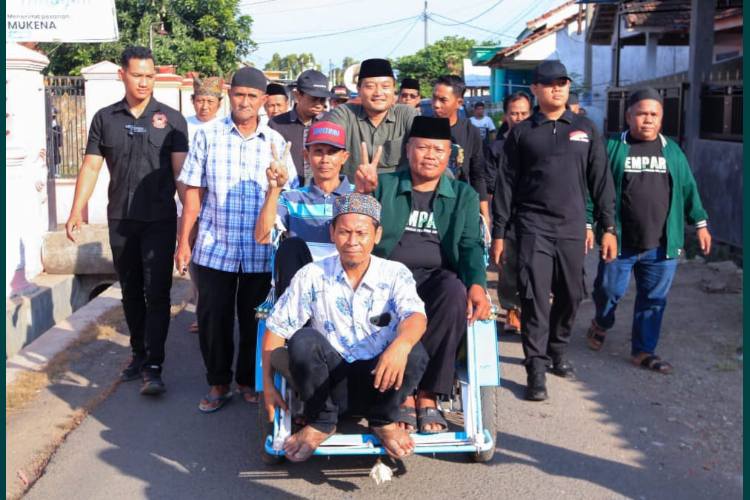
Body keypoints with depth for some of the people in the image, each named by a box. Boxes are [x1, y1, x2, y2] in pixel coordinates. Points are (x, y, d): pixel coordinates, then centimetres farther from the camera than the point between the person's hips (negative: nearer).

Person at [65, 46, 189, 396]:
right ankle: (139, 355, 27)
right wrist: (76, 211, -2)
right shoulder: (105, 118, 7)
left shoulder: (171, 119, 0)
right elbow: (91, 166, 5)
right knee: (131, 291, 13)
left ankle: (153, 367, -1)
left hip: (159, 219, -3)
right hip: (120, 220, 3)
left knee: (156, 292, -4)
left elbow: (180, 169, -5)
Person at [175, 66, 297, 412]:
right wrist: (183, 241, 0)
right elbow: (193, 192, 3)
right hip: (214, 247, 0)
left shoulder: (276, 143, 4)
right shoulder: (207, 137, 2)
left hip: (261, 251, 1)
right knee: (212, 319, 6)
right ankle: (218, 383, 23)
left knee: (254, 320, 10)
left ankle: (249, 380, 29)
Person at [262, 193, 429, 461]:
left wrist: (401, 344, -46)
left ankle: (384, 421, 1)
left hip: (378, 379, 0)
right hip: (330, 381, 0)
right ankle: (322, 422, -4)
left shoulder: (395, 274, -4)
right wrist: (268, 384, -7)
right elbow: (276, 328, 0)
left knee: (415, 353, -29)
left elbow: (415, 316, -23)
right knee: (303, 340, -28)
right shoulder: (312, 275, -2)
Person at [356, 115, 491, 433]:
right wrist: (362, 194, -15)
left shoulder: (463, 195, 16)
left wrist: (477, 284, -15)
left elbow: (470, 246, 5)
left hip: (438, 276, 1)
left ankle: (428, 396, -23)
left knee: (456, 293, -34)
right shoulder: (384, 185, 14)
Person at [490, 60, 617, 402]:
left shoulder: (585, 130, 9)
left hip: (573, 229, 3)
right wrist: (498, 233, 0)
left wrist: (608, 227, 3)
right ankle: (536, 368, 1)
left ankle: (557, 350, 31)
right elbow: (506, 184, 4)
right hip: (533, 228, -2)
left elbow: (600, 181, 9)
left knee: (570, 296, 10)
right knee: (535, 298, -6)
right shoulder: (521, 133, 4)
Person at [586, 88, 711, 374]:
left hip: (662, 245, 3)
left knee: (654, 299, 7)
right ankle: (601, 324, 39)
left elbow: (688, 189, 14)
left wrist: (700, 223, 11)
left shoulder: (672, 151, 9)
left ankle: (644, 351, 21)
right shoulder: (613, 148, -1)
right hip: (620, 242, -2)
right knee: (610, 290, 7)